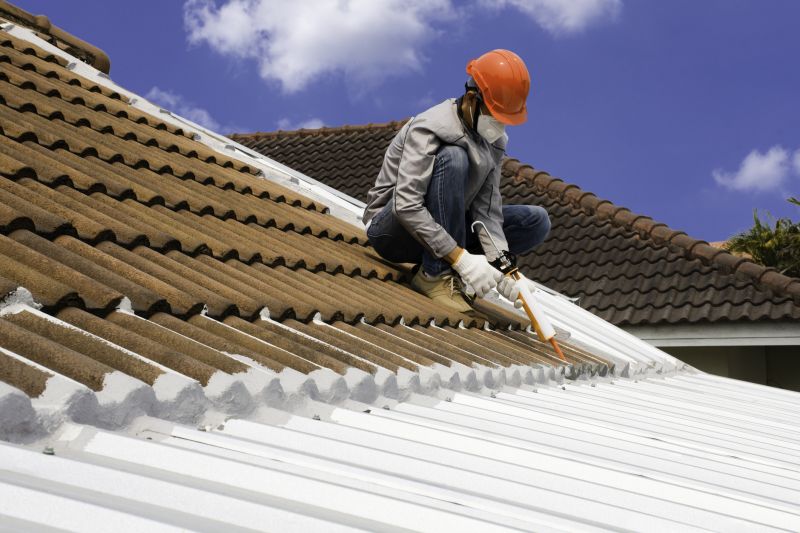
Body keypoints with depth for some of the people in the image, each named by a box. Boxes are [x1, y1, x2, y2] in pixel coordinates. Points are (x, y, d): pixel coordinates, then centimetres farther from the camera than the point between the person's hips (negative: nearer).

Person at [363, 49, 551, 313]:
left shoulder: (496, 141, -1)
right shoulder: (430, 129, -23)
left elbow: (486, 208, -8)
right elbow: (406, 207, -33)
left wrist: (500, 261, -26)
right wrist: (461, 258, -38)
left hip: (438, 229, 7)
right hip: (392, 229, -7)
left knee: (537, 221, -5)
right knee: (452, 158, -32)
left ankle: (448, 271, -11)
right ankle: (434, 275, -28)